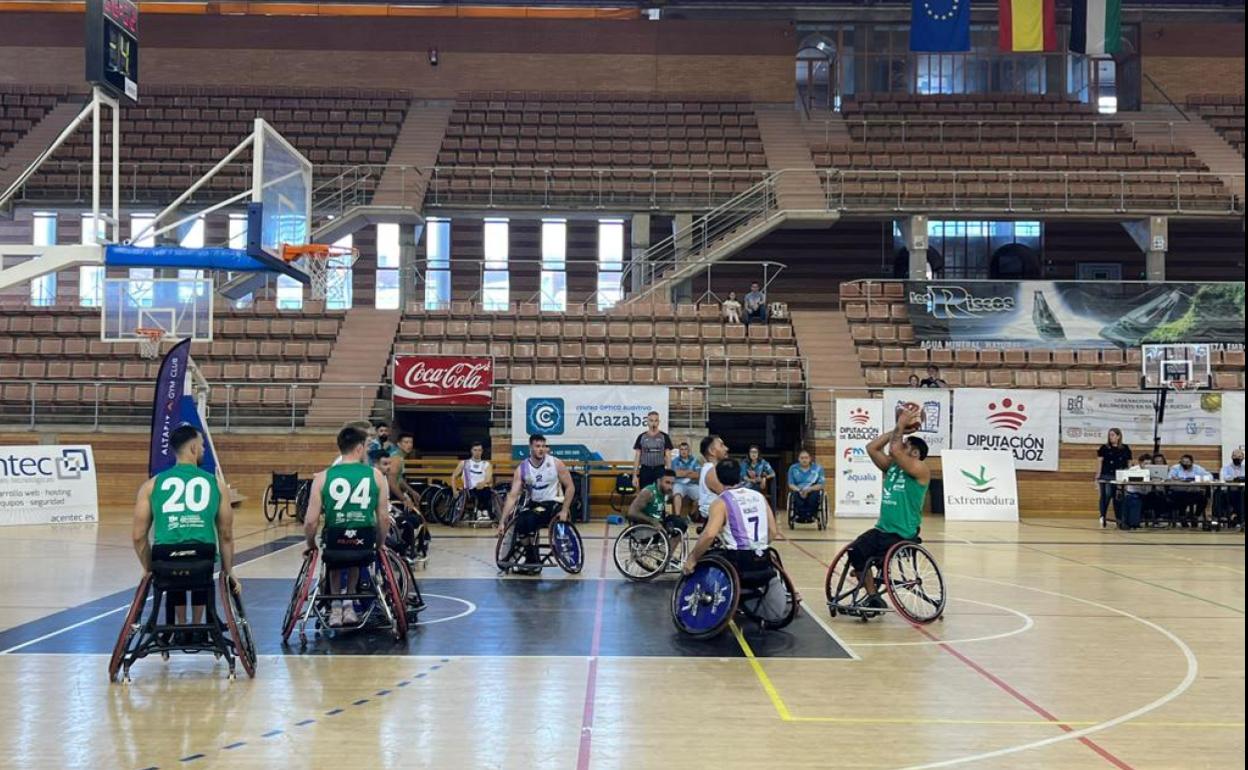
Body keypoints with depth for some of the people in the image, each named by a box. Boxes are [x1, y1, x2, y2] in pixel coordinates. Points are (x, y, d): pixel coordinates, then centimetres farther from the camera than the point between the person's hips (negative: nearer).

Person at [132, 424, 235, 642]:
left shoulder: (152, 484, 15)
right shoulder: (216, 484, 14)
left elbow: (138, 536, 13)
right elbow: (226, 536, 19)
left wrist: (149, 570, 28)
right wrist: (228, 572, 31)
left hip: (165, 555, 1)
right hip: (203, 553, 0)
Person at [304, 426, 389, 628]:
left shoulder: (322, 477, -2)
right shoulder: (376, 475, -1)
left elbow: (310, 522, -5)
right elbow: (384, 518, 0)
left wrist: (311, 546, 14)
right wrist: (378, 546, 17)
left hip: (334, 541, 0)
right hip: (364, 543, 0)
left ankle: (335, 606, 29)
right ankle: (349, 604, 30)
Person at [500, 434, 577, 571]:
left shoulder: (555, 463, -11)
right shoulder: (522, 469, -7)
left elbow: (570, 487, -4)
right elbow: (512, 496, -11)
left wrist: (564, 510, -13)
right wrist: (502, 521, -18)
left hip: (553, 503, -3)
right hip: (534, 503, 4)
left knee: (530, 519, -29)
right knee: (518, 522, -22)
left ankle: (533, 559, -14)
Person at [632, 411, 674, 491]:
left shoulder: (664, 437, 3)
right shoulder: (641, 437, 6)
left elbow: (668, 457, 3)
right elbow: (637, 457, 7)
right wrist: (635, 475, 0)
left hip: (660, 470, -1)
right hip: (645, 471, 1)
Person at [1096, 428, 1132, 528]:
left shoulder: (1125, 449, 6)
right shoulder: (1104, 448, 3)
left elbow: (1129, 464, 11)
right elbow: (1100, 463, 3)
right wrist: (1097, 477, -3)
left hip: (1119, 477, 1)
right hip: (1106, 476, -1)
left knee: (1118, 498, 3)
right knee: (1106, 496, -6)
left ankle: (1119, 520, 8)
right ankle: (1102, 516, 6)